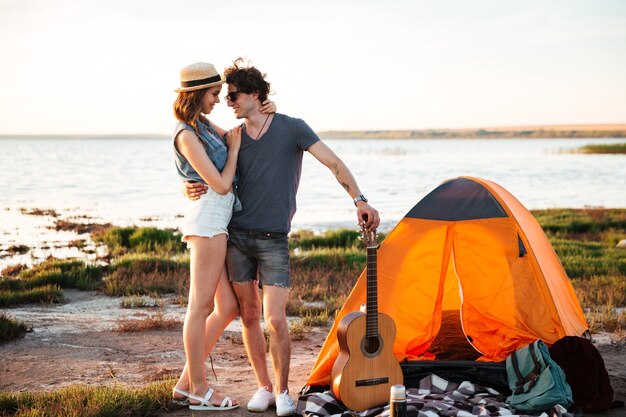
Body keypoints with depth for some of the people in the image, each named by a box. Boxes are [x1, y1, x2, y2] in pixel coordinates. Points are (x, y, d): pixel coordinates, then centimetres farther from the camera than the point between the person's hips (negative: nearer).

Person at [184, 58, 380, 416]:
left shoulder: (292, 128, -3)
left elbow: (334, 163, -5)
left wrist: (360, 201, -15)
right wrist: (195, 189, -7)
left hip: (273, 239, -4)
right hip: (237, 236, 4)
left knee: (275, 318, -9)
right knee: (249, 316, 7)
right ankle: (264, 386, 21)